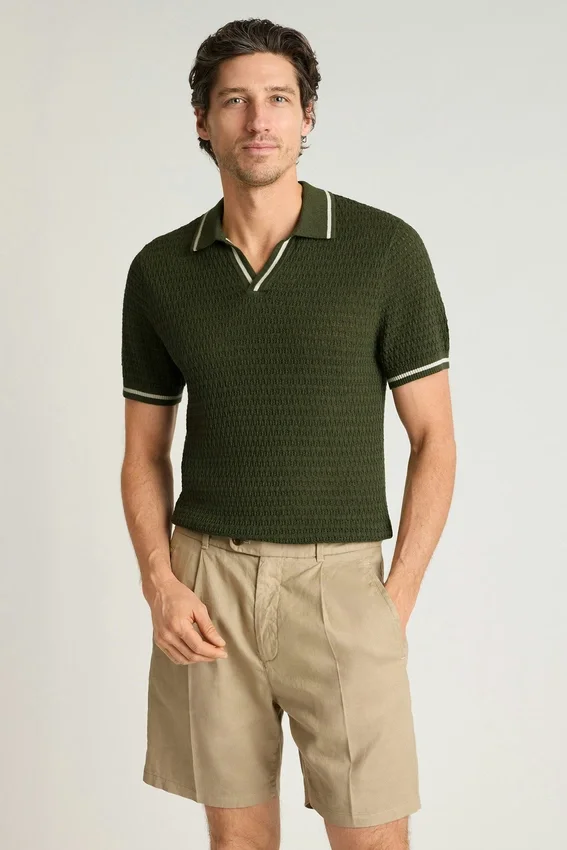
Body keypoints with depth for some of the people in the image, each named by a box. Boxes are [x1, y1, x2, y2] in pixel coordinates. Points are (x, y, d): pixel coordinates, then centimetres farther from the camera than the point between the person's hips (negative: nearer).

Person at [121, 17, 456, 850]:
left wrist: (397, 600, -10)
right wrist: (160, 584, -6)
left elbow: (434, 438, -3)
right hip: (206, 578, 2)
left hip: (338, 575, -2)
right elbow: (144, 452, 9)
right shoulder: (159, 271, 3)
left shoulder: (386, 249, -6)